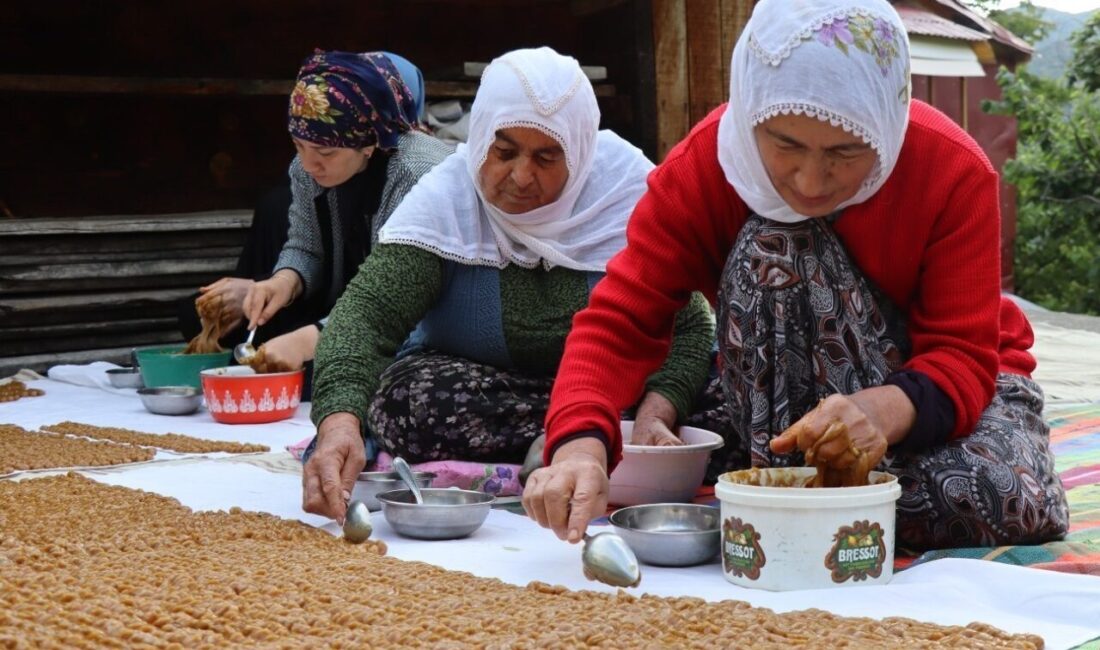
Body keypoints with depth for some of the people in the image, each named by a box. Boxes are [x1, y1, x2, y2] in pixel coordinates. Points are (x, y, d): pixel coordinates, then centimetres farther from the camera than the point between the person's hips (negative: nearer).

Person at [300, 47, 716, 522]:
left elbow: (688, 329, -13)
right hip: (471, 390, 1)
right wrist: (340, 420, -46)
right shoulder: (444, 201, -15)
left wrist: (656, 413, -33)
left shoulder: (628, 191, -13)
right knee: (408, 395, -33)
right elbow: (367, 311, -27)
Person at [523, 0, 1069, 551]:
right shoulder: (703, 165, -23)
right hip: (802, 392, 1)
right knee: (768, 248, -30)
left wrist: (883, 411, -51)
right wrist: (581, 443, -49)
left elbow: (964, 356, -27)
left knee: (1006, 501, -35)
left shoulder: (955, 170, -25)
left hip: (960, 383, 0)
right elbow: (619, 319, -28)